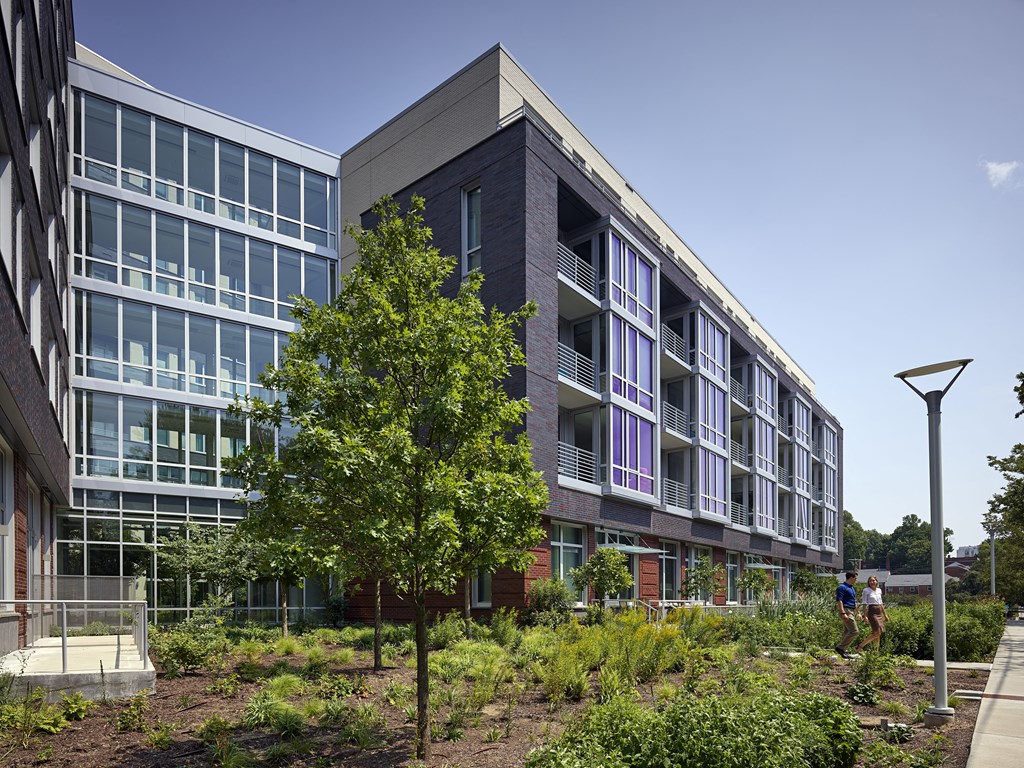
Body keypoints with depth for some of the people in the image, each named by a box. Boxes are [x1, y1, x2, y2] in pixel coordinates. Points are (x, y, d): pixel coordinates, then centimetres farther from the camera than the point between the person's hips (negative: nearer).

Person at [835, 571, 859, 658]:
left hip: (851, 611, 10)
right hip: (846, 611, -10)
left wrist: (858, 613, 24)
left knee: (847, 632, 9)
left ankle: (842, 651, 12)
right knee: (854, 631, -15)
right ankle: (840, 647, -11)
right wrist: (843, 613, -25)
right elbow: (839, 601, -19)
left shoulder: (851, 588, 19)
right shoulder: (842, 587, -12)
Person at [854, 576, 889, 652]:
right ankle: (860, 646, -10)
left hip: (879, 612, 7)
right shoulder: (866, 590, -5)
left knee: (878, 634, 5)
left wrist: (885, 614, 20)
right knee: (877, 632, -16)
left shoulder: (879, 590, 13)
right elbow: (864, 604, -7)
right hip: (872, 612, -7)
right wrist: (865, 616, -13)